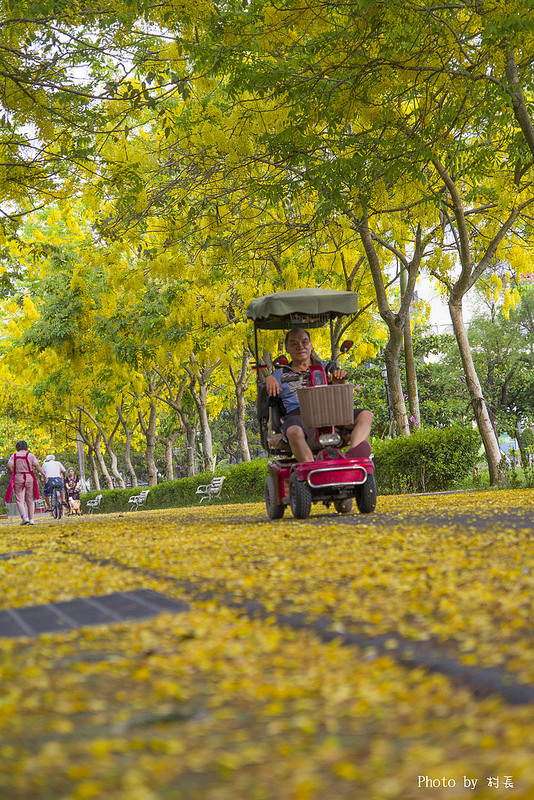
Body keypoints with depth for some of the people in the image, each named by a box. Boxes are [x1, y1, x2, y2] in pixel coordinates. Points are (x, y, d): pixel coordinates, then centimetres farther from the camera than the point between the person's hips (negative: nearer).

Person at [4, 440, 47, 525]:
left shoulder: (14, 456, 5)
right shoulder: (30, 455, 1)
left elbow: (9, 466, -8)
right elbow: (37, 466, -6)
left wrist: (14, 474, 5)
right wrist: (44, 474, -2)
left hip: (18, 479, 0)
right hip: (29, 478, 0)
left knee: (19, 500, 0)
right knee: (30, 500, 9)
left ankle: (24, 517, -20)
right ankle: (31, 519, 10)